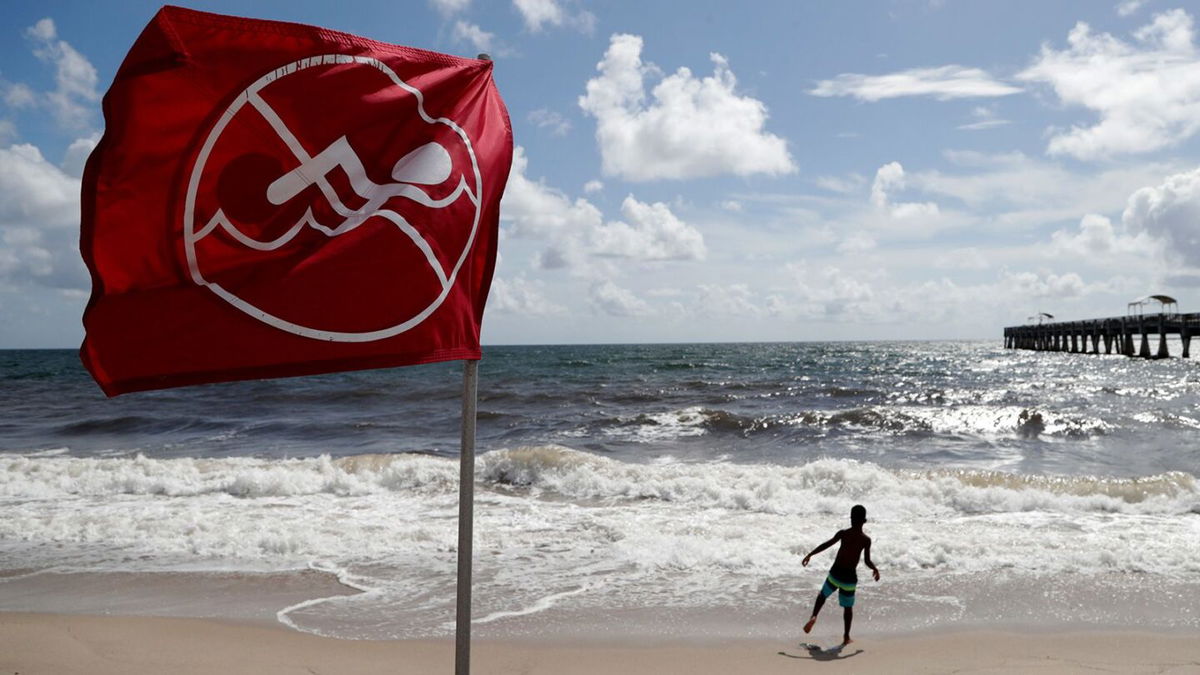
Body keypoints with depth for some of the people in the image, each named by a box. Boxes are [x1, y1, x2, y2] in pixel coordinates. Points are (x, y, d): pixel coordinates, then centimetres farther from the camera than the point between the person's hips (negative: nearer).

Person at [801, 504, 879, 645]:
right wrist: (875, 569, 10)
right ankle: (846, 637, 21)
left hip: (835, 573, 1)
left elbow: (826, 544, -11)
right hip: (850, 576, -1)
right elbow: (867, 561, -10)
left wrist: (810, 554, -5)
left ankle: (814, 616, 1)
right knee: (848, 607, 15)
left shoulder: (843, 533, -7)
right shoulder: (866, 540, -8)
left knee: (823, 595, 23)